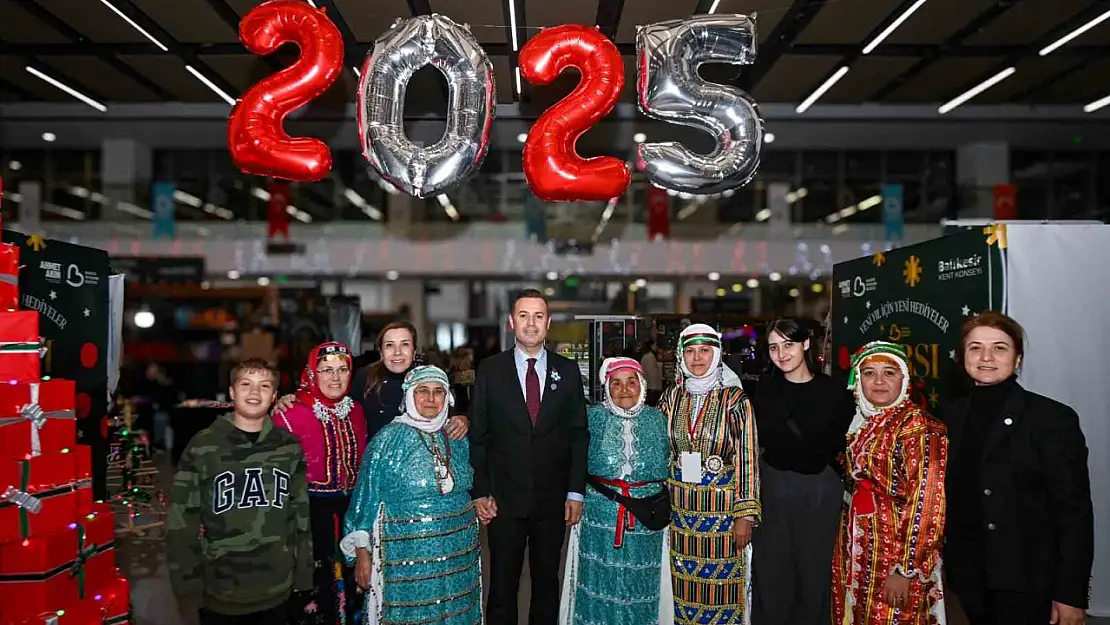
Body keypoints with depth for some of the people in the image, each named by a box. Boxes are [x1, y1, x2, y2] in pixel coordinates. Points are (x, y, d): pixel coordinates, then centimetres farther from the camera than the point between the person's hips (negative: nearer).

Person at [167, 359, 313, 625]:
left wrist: (303, 575, 6)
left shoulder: (289, 447, 1)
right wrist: (188, 585, -6)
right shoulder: (203, 446, -6)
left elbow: (301, 513, 6)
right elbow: (182, 520, -5)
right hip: (219, 596, -2)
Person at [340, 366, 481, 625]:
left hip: (458, 552, 4)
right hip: (407, 553, -4)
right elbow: (366, 498, -6)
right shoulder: (388, 440, -9)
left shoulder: (456, 438, 4)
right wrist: (362, 553, -6)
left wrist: (479, 503, 5)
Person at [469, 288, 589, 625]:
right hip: (505, 498, -1)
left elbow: (579, 434, 3)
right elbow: (478, 436, 0)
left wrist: (576, 492, -1)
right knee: (502, 584, 8)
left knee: (547, 581, 14)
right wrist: (480, 492, -5)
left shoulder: (568, 370, 3)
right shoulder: (490, 370, -1)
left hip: (553, 499, 1)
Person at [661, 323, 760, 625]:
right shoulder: (671, 397, 4)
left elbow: (748, 459, -8)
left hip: (722, 507, -3)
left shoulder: (735, 399, -7)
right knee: (684, 585, 10)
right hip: (680, 507, 3)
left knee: (721, 584, 3)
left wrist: (746, 515, -12)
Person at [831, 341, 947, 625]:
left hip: (895, 546, -7)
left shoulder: (916, 424, -14)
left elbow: (926, 499, -19)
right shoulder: (863, 422, 8)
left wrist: (906, 568, -21)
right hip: (858, 544, 7)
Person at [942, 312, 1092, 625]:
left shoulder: (1053, 418, -11)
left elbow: (1074, 511, -12)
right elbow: (948, 495, 9)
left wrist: (1071, 594, -13)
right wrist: (945, 561, 6)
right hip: (969, 576, 5)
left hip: (1026, 580, -4)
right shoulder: (952, 416, 4)